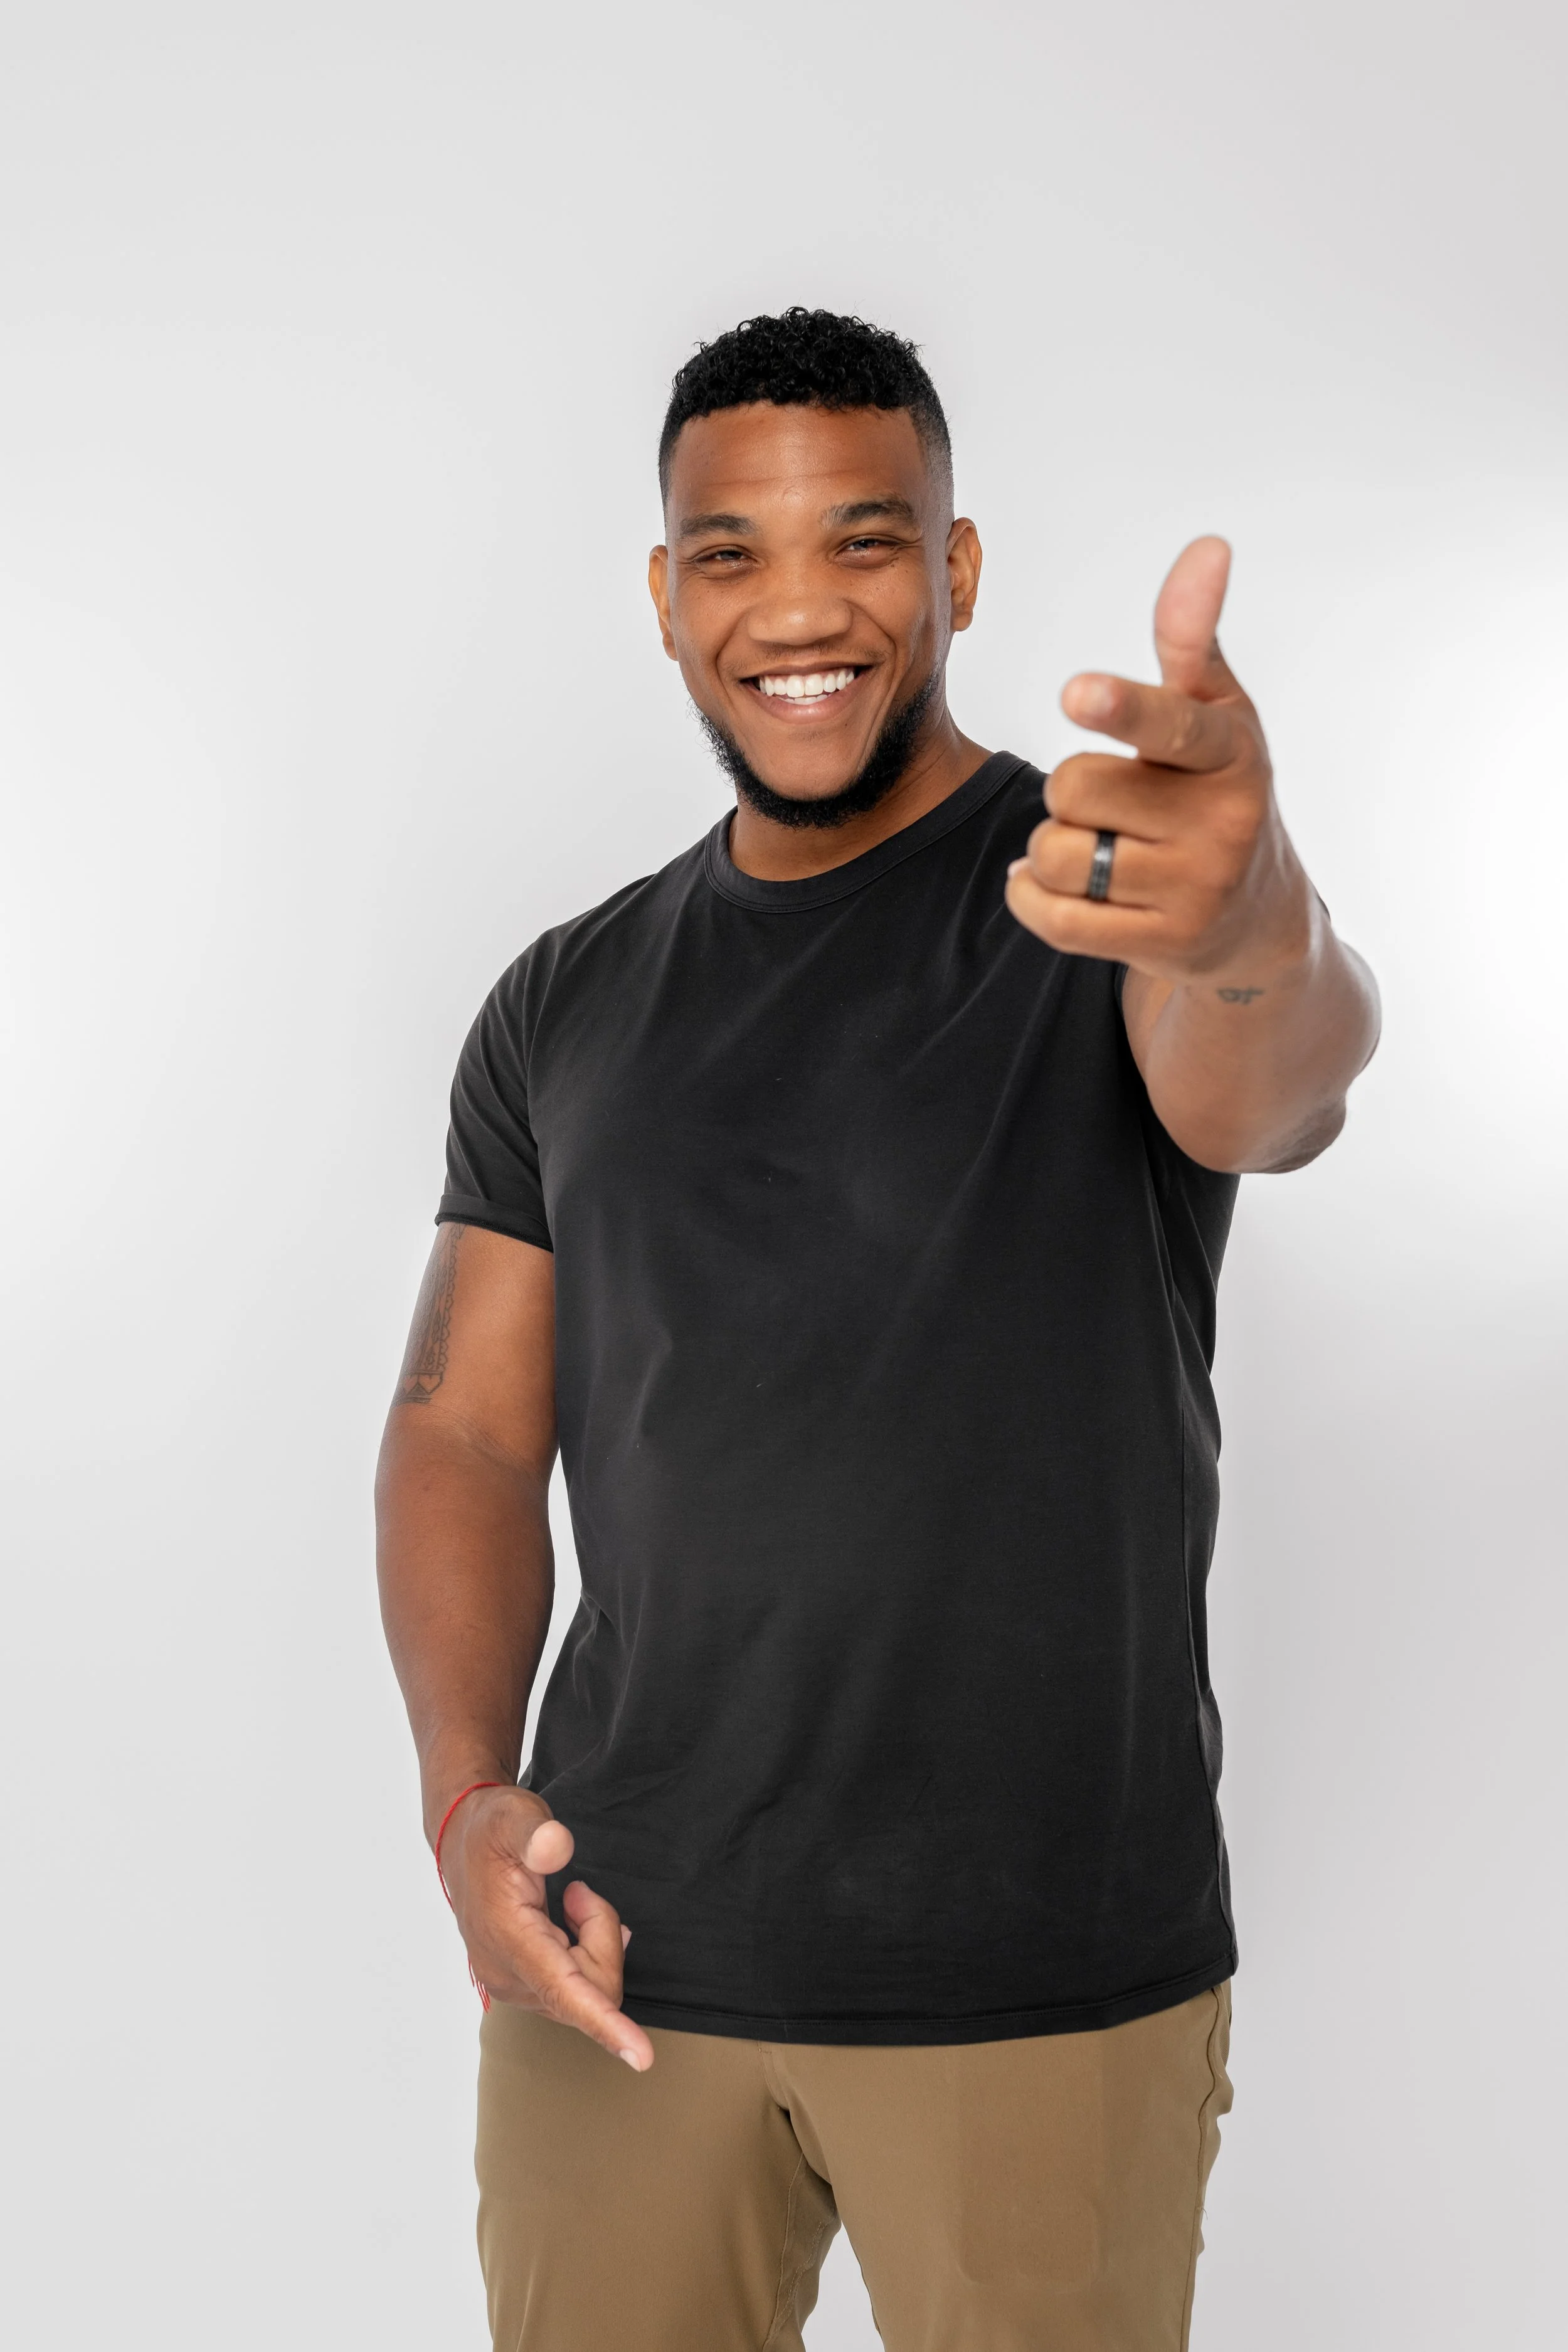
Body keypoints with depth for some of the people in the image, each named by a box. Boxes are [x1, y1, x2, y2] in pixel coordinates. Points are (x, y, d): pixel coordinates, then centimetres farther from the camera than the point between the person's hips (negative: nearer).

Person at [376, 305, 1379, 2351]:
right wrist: (467, 1793, -9)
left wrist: (1251, 935, -52)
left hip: (1046, 1981, -3)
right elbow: (467, 1428, 7)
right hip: (620, 1956, 3)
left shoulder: (1112, 900, -6)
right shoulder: (569, 1007, 7)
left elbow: (1263, 1095, -28)